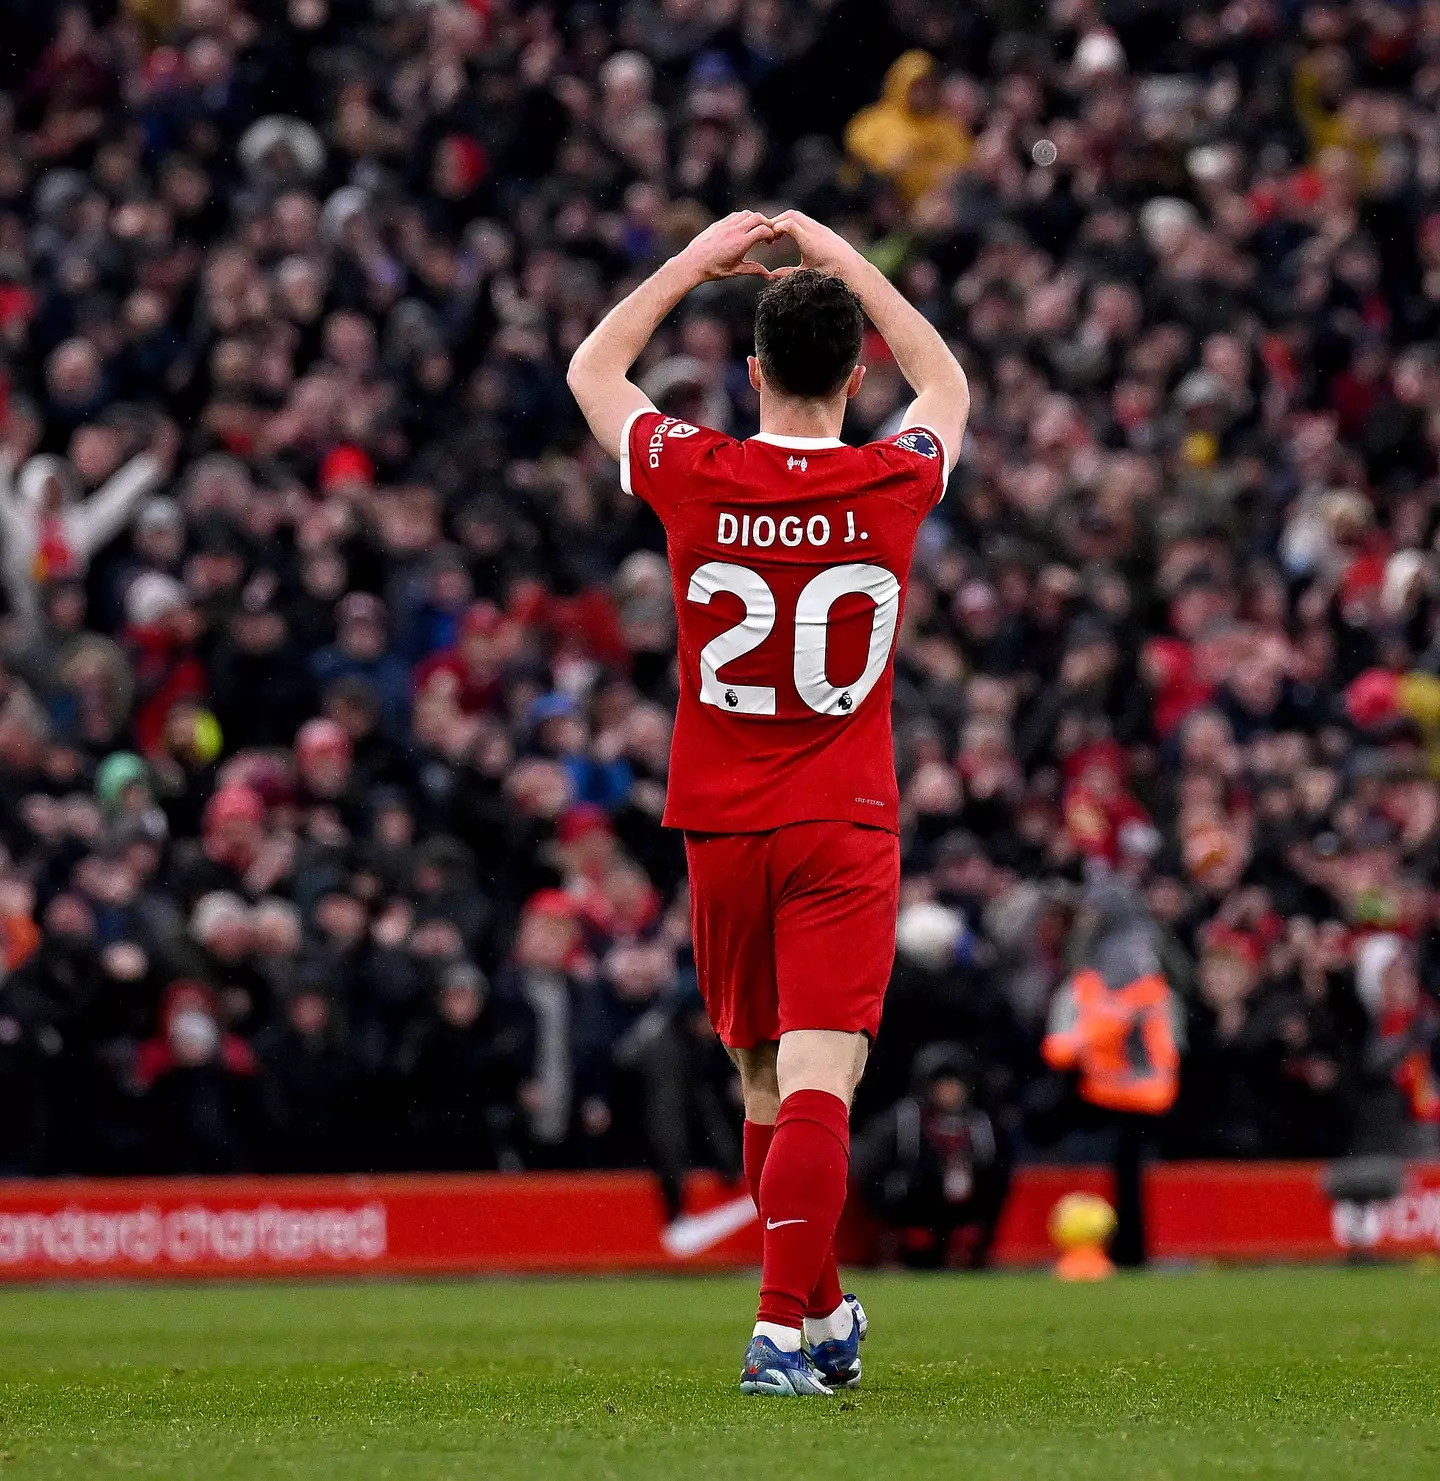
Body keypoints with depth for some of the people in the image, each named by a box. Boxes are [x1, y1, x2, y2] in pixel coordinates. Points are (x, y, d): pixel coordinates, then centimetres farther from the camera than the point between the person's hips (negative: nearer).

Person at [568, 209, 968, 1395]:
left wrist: (695, 262, 18)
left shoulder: (695, 477, -7)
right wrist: (848, 265, 19)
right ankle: (786, 1330, -21)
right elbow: (949, 388, 18)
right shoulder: (893, 484, -6)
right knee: (819, 1085, -9)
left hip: (722, 830, 2)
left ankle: (823, 1314, 29)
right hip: (847, 829, -2)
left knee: (765, 1084, 16)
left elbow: (592, 372, 14)